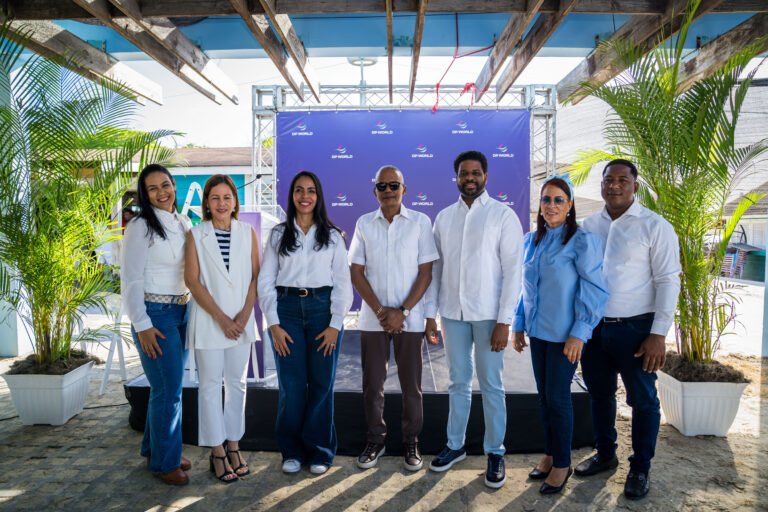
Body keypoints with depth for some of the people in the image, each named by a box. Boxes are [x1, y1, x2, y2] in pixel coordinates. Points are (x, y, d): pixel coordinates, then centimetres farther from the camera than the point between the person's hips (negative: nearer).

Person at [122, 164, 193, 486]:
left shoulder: (184, 223, 8)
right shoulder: (140, 227, -10)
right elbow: (131, 280, -11)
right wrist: (142, 325, -15)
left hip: (182, 312, 6)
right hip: (155, 314, -6)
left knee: (168, 386, 15)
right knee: (169, 390, -2)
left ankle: (155, 448, 33)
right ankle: (164, 462, 16)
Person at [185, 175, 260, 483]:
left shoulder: (248, 233, 3)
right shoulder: (196, 235, -2)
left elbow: (256, 276, 2)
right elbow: (192, 280, -7)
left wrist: (244, 314, -10)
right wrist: (221, 318, -13)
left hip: (242, 321, 2)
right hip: (209, 320, -2)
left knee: (237, 383, 10)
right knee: (210, 384, 4)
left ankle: (233, 446, 23)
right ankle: (217, 452, 16)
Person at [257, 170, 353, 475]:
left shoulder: (332, 236, 6)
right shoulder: (278, 234, 7)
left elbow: (342, 282, 2)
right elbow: (265, 281, 4)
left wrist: (335, 324, -6)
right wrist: (273, 324, -4)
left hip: (323, 308, 0)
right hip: (287, 308, 0)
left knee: (322, 383, 4)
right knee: (291, 384, 2)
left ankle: (320, 451, 19)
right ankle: (292, 451, 20)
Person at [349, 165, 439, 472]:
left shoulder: (420, 222, -2)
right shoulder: (364, 224, 3)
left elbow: (425, 272, -4)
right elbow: (356, 273, 2)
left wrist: (402, 312, -12)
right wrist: (380, 311, -8)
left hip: (410, 318, -1)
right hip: (372, 318, 2)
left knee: (411, 385, 8)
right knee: (372, 384, 9)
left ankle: (411, 442, 25)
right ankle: (375, 440, 26)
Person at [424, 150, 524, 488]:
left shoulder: (503, 215, -5)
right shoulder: (444, 217, 7)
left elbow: (513, 270, -8)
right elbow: (435, 268, 8)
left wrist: (504, 321, -12)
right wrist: (430, 313, 4)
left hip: (488, 315, -3)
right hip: (452, 313, 3)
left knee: (491, 386, 7)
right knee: (458, 383, 15)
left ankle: (495, 453, 23)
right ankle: (455, 445, 30)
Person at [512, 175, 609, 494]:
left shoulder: (582, 240, -11)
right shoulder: (531, 240, 7)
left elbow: (595, 290, -13)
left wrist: (579, 333, -17)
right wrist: (519, 325, 11)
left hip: (564, 334, -5)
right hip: (537, 331, 6)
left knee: (558, 397, 2)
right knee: (543, 395, 13)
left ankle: (562, 463, 20)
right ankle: (549, 453, 30)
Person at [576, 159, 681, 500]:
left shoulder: (654, 226, -8)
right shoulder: (589, 225, 6)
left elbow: (668, 281, -10)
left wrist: (658, 334, -14)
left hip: (635, 328, -4)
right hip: (594, 327, 5)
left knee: (642, 400, 10)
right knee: (600, 395, 17)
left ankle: (640, 468, 28)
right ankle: (605, 454, 37)